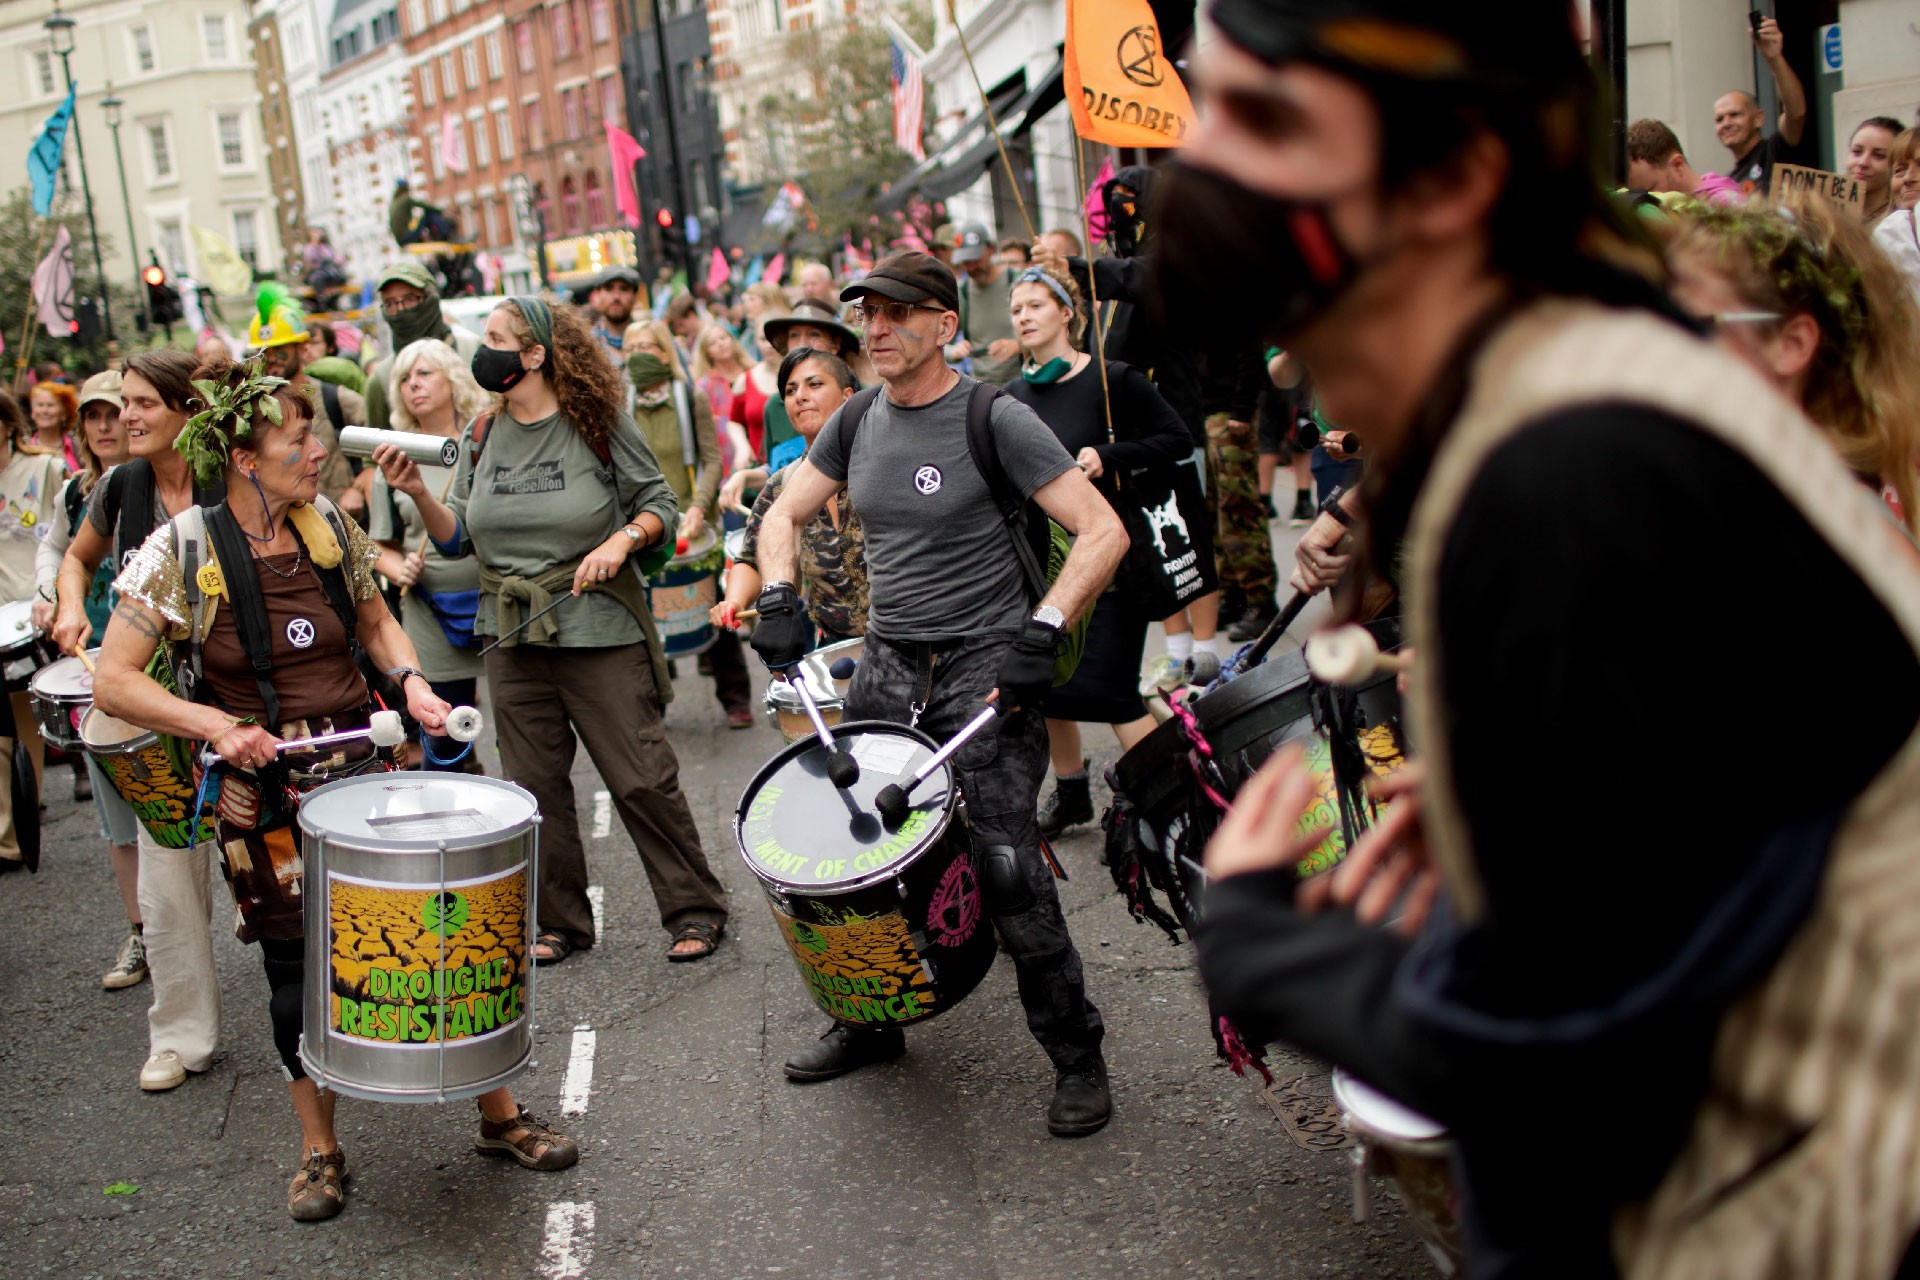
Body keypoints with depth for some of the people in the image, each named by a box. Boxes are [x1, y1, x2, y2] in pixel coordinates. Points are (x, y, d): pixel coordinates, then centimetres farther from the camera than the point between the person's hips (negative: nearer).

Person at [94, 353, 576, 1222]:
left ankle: (500, 1114, 19)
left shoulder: (329, 526, 1)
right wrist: (216, 725, -23)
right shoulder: (183, 550, -11)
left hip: (365, 761, 3)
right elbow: (113, 684, -12)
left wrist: (409, 678, -1)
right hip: (267, 790, -3)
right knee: (298, 966, 7)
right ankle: (318, 1150, 27)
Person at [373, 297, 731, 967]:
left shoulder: (599, 423, -5)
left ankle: (695, 910, 12)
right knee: (536, 787, 9)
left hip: (600, 630, -5)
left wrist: (622, 540, -18)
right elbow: (460, 537, 9)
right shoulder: (481, 439, 8)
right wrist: (419, 495, -7)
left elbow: (660, 503, 0)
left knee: (642, 778, -2)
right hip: (513, 638, 5)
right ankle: (561, 922, 24)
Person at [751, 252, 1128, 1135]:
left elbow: (1102, 532, -14)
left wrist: (1041, 631, -22)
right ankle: (871, 1020, 30)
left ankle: (1076, 1055, 5)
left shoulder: (994, 420, -11)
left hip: (986, 665, -6)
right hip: (889, 665, 6)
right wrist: (777, 595, 0)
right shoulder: (857, 421, 8)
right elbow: (785, 512, 19)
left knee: (1006, 864, -12)